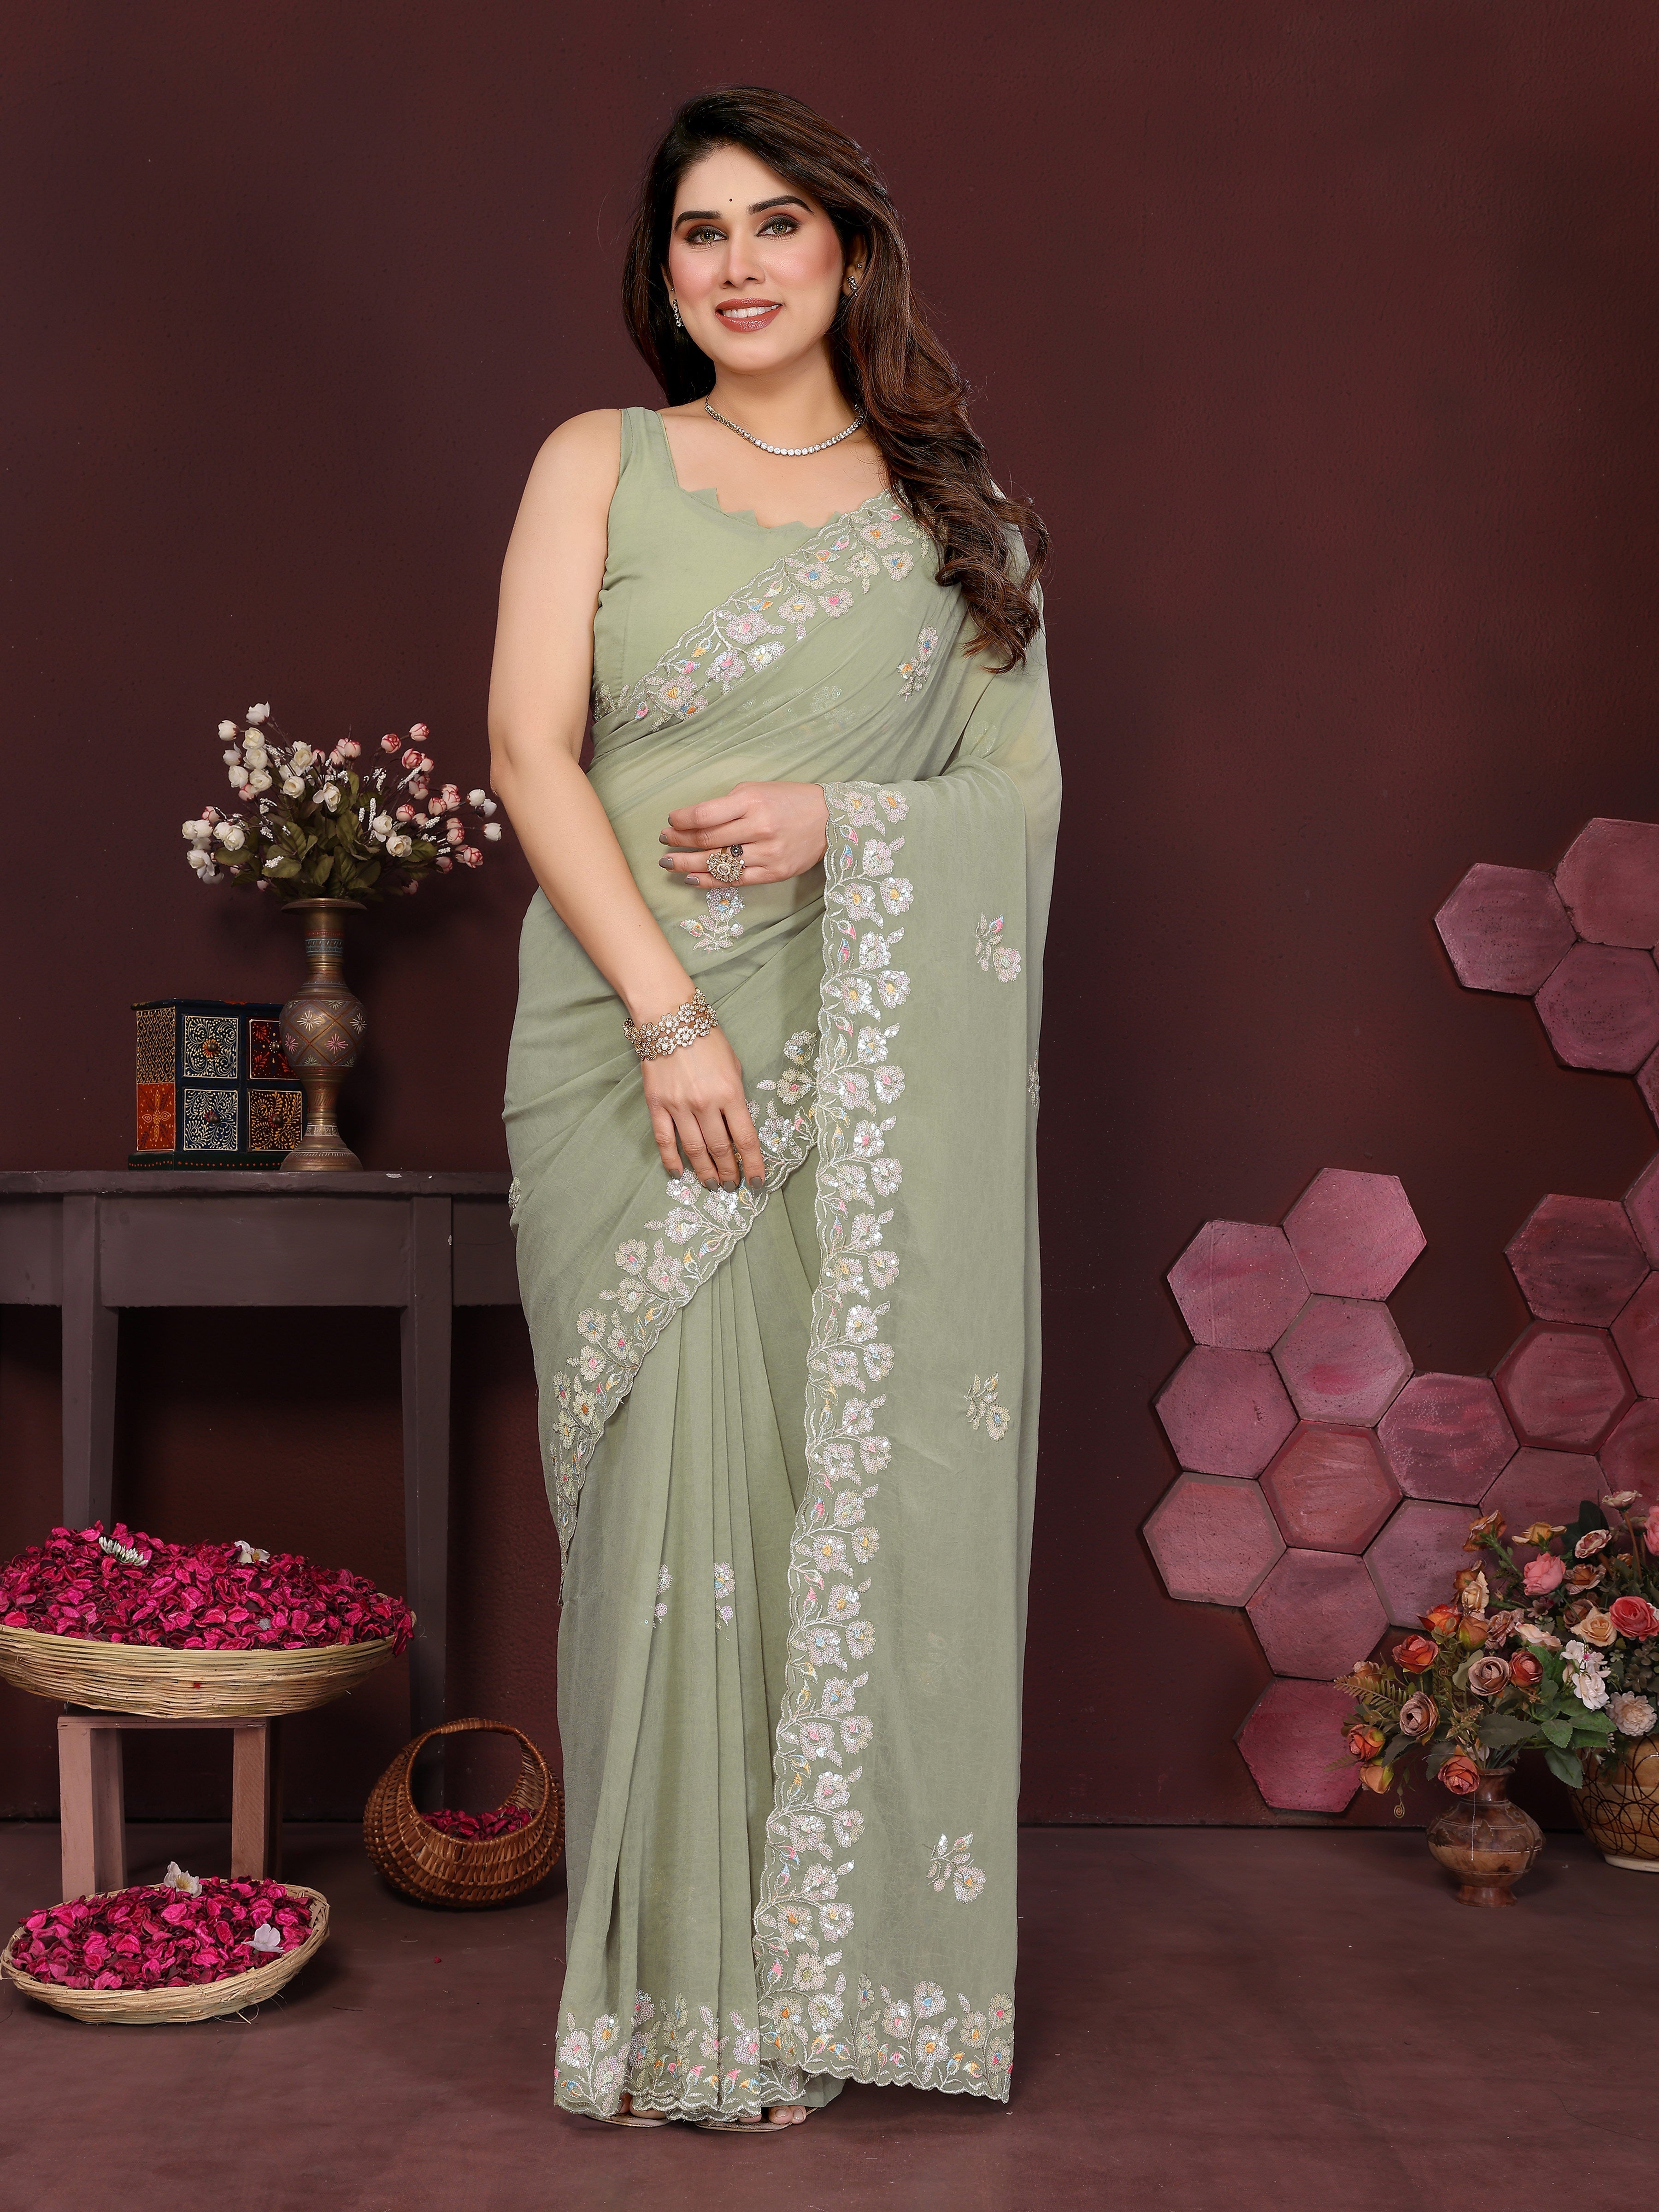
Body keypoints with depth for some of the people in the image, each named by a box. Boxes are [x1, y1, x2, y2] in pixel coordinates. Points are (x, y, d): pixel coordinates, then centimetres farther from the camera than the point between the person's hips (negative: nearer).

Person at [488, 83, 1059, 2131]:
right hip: (635, 1039, -1)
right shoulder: (601, 464, 10)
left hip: (880, 1058, 2)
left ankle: (830, 1970, 13)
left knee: (864, 1483, -1)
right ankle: (679, 2001, 7)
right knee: (678, 1482, -5)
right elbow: (531, 749, -2)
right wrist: (668, 1009, -13)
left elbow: (1027, 792, 10)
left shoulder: (953, 507, 14)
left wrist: (843, 825, -10)